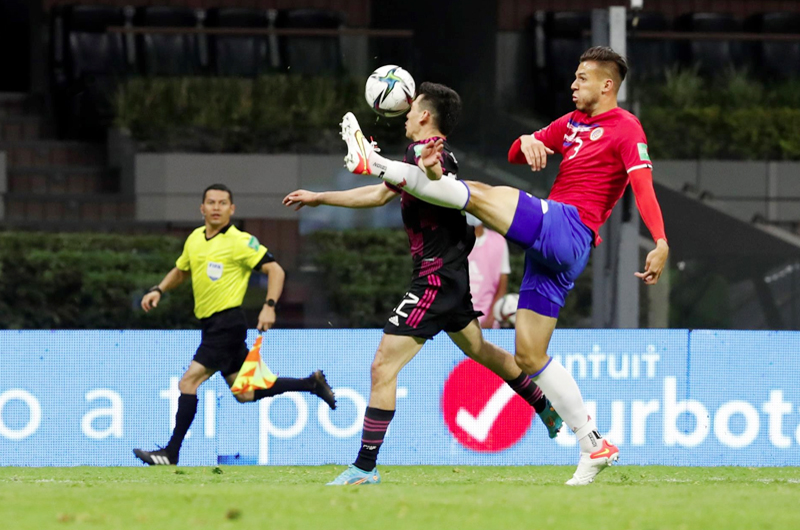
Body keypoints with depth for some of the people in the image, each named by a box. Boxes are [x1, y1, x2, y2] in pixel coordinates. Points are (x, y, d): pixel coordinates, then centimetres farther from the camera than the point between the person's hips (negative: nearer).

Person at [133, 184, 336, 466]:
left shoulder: (239, 241, -11)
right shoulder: (195, 239, 11)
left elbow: (275, 270, -11)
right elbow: (180, 270, 28)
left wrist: (269, 306, -22)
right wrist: (158, 290, 12)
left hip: (227, 323, -8)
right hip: (210, 324, 8)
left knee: (189, 382, -14)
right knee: (244, 394, 14)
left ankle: (171, 452, -11)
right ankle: (311, 383, 29)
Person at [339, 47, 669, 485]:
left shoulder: (625, 128, -2)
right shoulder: (572, 123, 24)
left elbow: (643, 185, -17)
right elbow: (514, 155, 24)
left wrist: (661, 242, -30)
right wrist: (528, 142, -1)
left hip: (567, 226, -9)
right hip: (549, 250, 9)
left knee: (478, 196, -18)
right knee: (530, 357, 6)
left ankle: (375, 164, -12)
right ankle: (593, 447, 6)